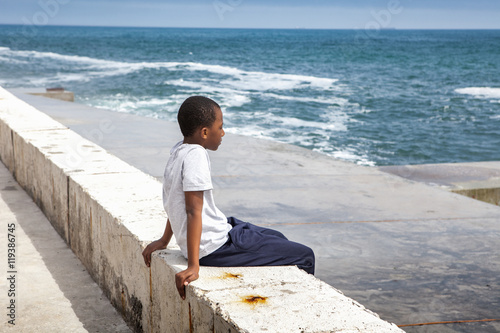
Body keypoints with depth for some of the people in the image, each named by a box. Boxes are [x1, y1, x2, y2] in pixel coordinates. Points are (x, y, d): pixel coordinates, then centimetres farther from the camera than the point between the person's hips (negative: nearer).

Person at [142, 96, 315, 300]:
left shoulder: (178, 151, 6)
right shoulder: (196, 155, -23)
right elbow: (193, 210, -29)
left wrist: (164, 241, 27)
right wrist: (193, 266, -31)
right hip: (216, 247, -11)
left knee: (277, 238, 31)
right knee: (304, 257, -4)